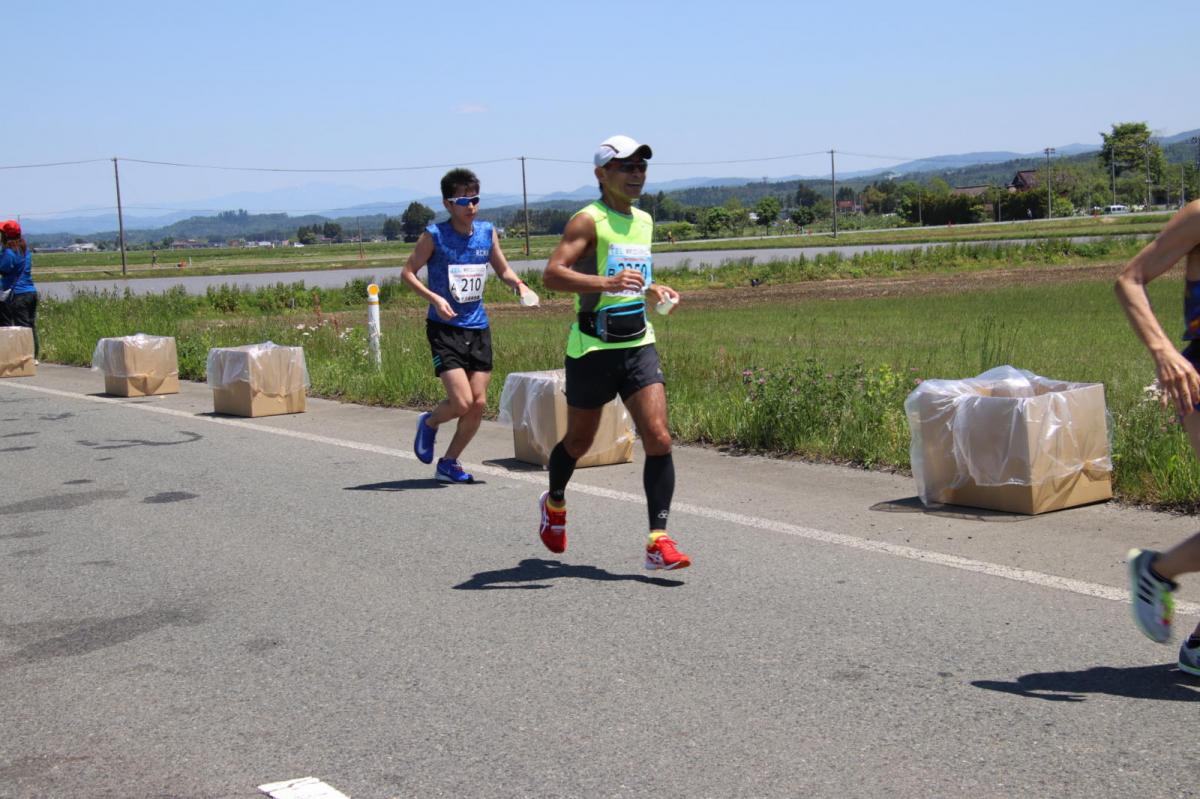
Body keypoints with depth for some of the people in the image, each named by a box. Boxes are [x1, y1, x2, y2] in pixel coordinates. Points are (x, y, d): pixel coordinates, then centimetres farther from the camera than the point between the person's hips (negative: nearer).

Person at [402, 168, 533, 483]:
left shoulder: (487, 232, 4)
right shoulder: (434, 235, -8)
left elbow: (503, 270, 16)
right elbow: (407, 272, -3)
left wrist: (517, 284, -6)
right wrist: (434, 298, -18)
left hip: (478, 327, 5)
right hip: (444, 328, -5)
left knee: (479, 404, 1)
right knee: (462, 402, -14)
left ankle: (448, 463, 20)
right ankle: (429, 423, 21)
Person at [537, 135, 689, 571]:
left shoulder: (644, 221, 14)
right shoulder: (589, 220, -10)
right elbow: (553, 273, -22)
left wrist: (653, 290, 12)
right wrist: (608, 282, -34)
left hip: (639, 344, 5)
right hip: (593, 348, -5)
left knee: (659, 439, -10)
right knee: (579, 441, 12)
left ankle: (659, 542, -10)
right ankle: (554, 503, 42)